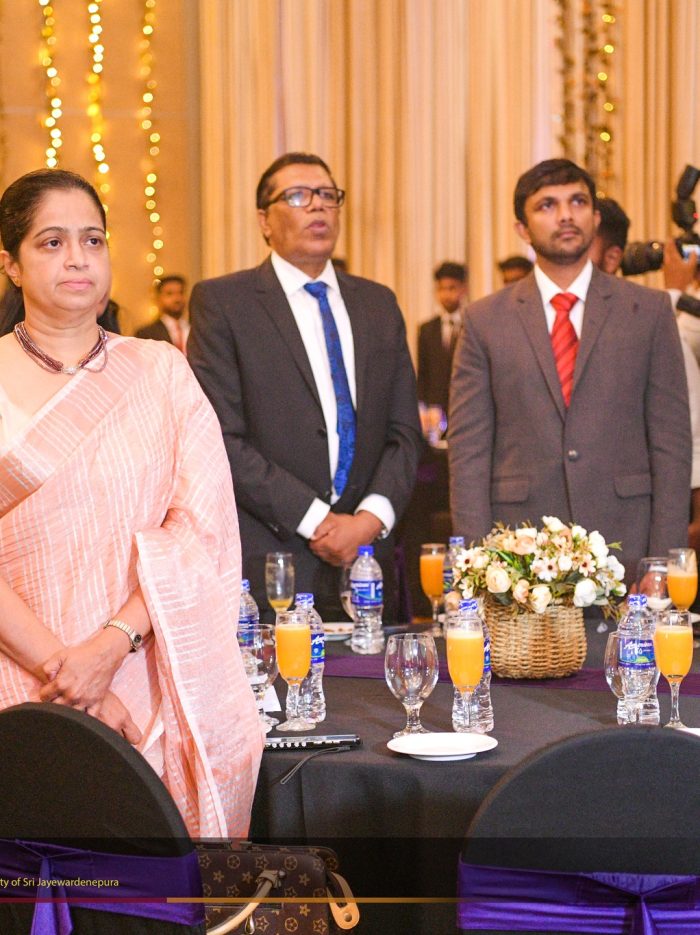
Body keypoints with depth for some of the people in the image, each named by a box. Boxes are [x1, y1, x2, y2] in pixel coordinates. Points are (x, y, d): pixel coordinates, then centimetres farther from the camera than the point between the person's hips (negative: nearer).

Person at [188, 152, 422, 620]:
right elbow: (222, 438, -9)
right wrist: (317, 521, -13)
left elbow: (404, 432, 12)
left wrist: (372, 517, -6)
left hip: (366, 562, 4)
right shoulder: (222, 301, 0)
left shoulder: (378, 303, 15)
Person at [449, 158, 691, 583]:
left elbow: (671, 440, 4)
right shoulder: (485, 320, 7)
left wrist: (665, 560, -4)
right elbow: (468, 449, 4)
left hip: (624, 545, 0)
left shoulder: (649, 310, 7)